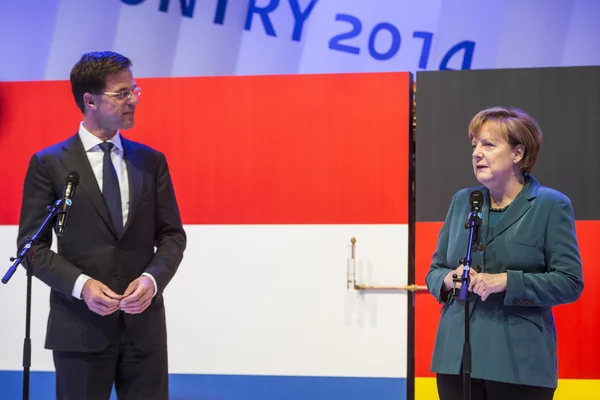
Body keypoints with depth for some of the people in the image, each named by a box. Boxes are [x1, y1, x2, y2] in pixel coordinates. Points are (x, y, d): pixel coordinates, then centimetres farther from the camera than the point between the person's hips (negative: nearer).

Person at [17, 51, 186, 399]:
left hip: (144, 324, 3)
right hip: (80, 326, -2)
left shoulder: (152, 161, 9)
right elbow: (33, 245, -2)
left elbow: (172, 235, 9)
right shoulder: (48, 164, 0)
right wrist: (81, 285, -16)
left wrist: (153, 278, -10)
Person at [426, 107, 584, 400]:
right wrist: (449, 279, -7)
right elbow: (435, 270, 17)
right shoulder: (462, 201, 12)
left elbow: (570, 283, -8)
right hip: (456, 355, 4)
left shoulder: (551, 206, -2)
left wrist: (506, 281, -18)